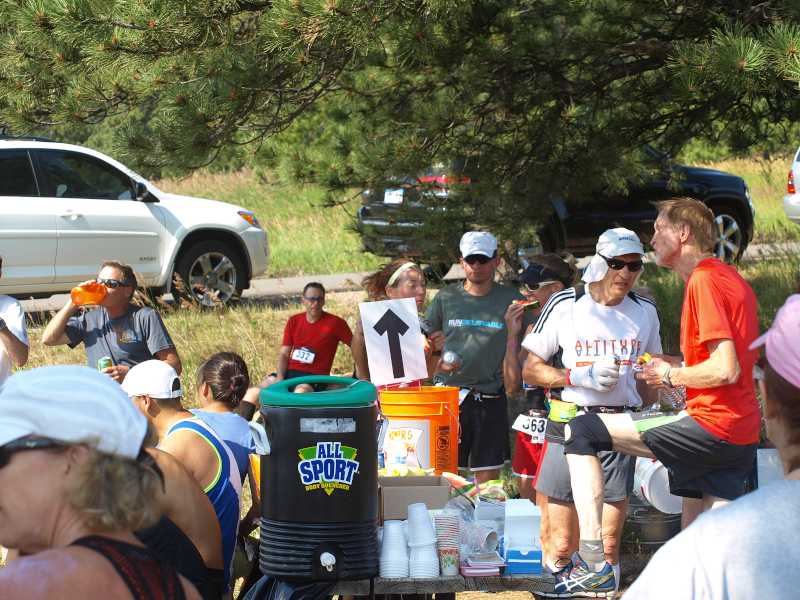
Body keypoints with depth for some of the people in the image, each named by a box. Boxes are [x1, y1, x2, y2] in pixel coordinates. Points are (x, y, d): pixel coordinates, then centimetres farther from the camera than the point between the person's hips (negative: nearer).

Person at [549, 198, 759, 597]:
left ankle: (594, 565, -11)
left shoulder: (704, 281, -12)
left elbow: (726, 370, -21)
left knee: (582, 431, -4)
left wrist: (671, 376, -6)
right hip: (741, 436, 10)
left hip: (710, 425, -10)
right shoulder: (733, 279, 19)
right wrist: (678, 366, 16)